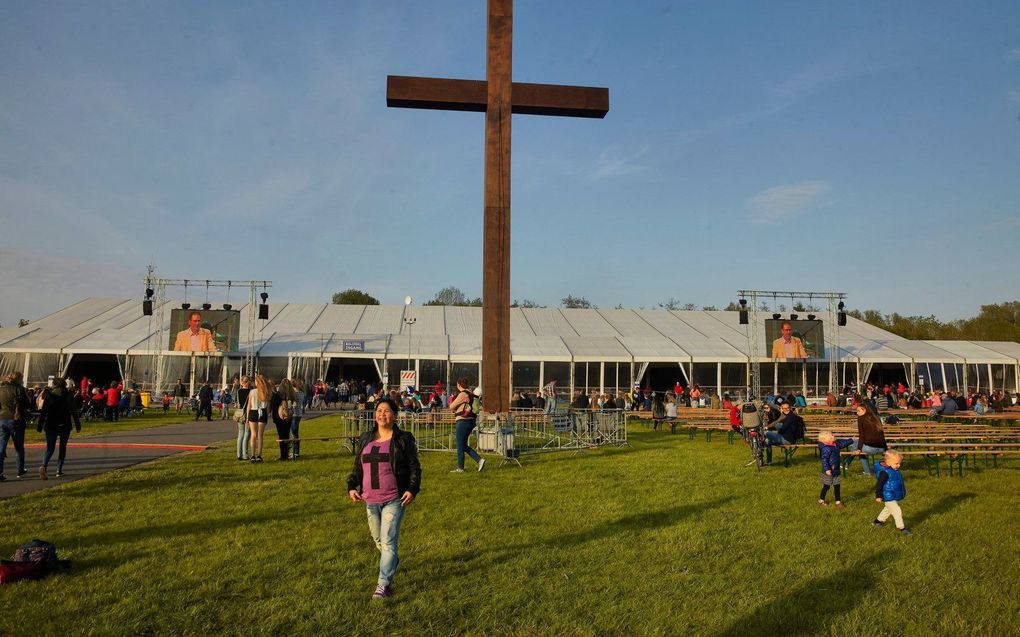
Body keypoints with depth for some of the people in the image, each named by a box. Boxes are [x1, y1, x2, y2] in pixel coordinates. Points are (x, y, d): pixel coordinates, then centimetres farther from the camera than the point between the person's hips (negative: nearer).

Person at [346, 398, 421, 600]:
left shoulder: (403, 439, -3)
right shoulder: (366, 439, 10)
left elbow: (414, 467, -2)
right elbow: (357, 466, 16)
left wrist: (412, 489, -14)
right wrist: (351, 486, 2)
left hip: (394, 500, -5)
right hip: (371, 500, 5)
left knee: (388, 542, -9)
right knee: (378, 540, 17)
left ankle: (383, 585, -3)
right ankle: (393, 562, 46)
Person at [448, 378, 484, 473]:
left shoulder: (462, 394, -14)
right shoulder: (470, 394, 14)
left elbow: (451, 407, -12)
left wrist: (451, 403, 11)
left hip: (463, 421, -9)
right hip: (470, 421, 9)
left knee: (460, 445, 1)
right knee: (463, 445, 16)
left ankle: (460, 468, 9)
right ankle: (479, 459, 7)